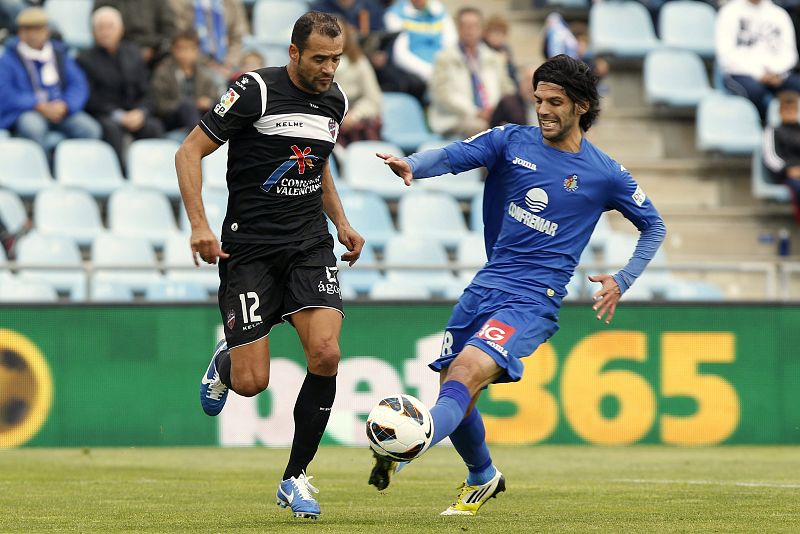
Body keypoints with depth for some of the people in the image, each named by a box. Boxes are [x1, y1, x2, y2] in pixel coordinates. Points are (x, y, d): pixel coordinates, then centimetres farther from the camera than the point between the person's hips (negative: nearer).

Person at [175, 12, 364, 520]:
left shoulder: (335, 101, 9)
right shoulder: (256, 91, -11)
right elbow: (190, 152, -8)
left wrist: (342, 223, 16)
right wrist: (199, 224, -18)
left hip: (310, 244, 4)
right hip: (249, 245, -4)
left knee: (325, 353, -17)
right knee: (252, 383, -9)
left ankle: (296, 478, -2)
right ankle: (226, 362, 32)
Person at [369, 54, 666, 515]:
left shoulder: (605, 174, 1)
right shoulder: (512, 141, 6)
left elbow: (655, 226, 14)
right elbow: (453, 156, -7)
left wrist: (622, 281, 2)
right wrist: (412, 166, -29)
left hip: (533, 300, -4)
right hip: (486, 286, 5)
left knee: (467, 373, -26)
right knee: (453, 390, 6)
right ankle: (482, 477, 34)